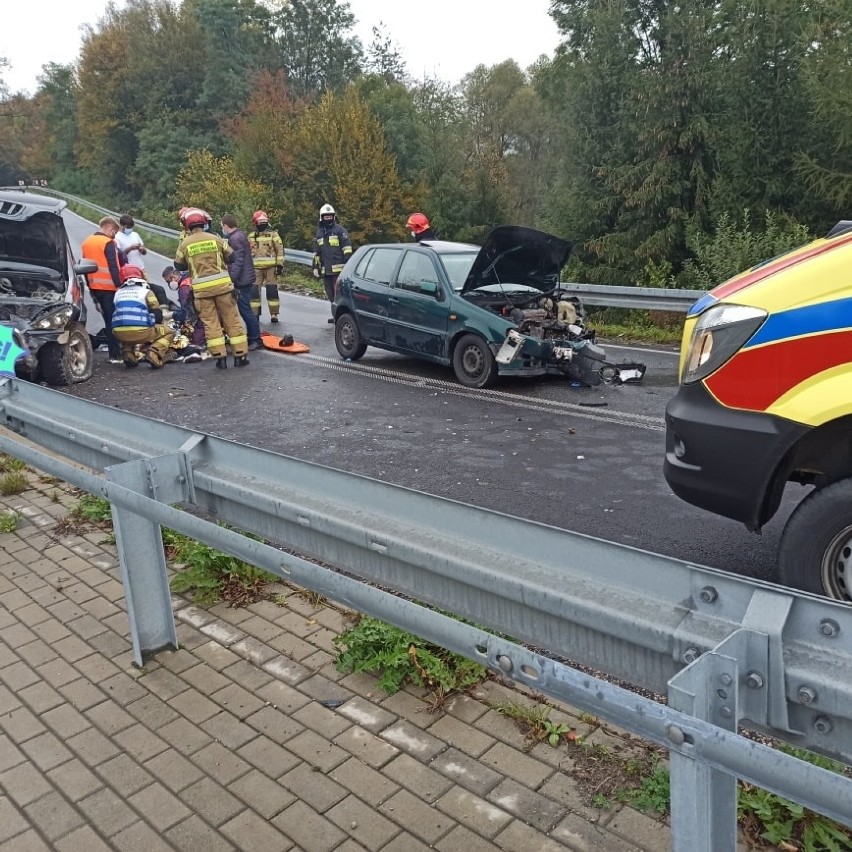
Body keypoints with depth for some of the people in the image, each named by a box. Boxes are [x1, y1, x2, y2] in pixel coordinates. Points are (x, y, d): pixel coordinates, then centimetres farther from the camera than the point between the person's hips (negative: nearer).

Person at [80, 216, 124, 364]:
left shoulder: (86, 242, 14)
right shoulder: (108, 243, -11)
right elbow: (113, 267, -17)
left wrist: (90, 286, 21)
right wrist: (119, 285, -16)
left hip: (94, 287, 8)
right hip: (109, 286, -8)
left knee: (108, 320, 14)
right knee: (114, 321, -5)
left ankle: (113, 352, 16)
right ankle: (116, 354, -7)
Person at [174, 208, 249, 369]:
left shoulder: (185, 244, 0)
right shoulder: (215, 238, -1)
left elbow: (179, 266, 11)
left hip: (201, 288, 0)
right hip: (222, 284, 0)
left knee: (211, 323, 6)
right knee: (232, 320, 6)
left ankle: (220, 358, 3)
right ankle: (240, 356, 7)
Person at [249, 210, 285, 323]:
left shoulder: (273, 234, 5)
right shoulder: (251, 237, 14)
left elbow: (280, 250, 1)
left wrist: (280, 265, -7)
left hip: (270, 267, -3)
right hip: (256, 268, 3)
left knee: (272, 291, -3)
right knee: (254, 291, -1)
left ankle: (274, 314, 3)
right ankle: (255, 313, 6)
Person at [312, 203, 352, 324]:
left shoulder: (340, 230, 1)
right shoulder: (319, 232, 19)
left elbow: (347, 247, -5)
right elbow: (316, 252, 23)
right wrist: (315, 267, 18)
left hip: (338, 268, -6)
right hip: (325, 269, 6)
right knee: (330, 294, 9)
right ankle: (335, 314, 18)